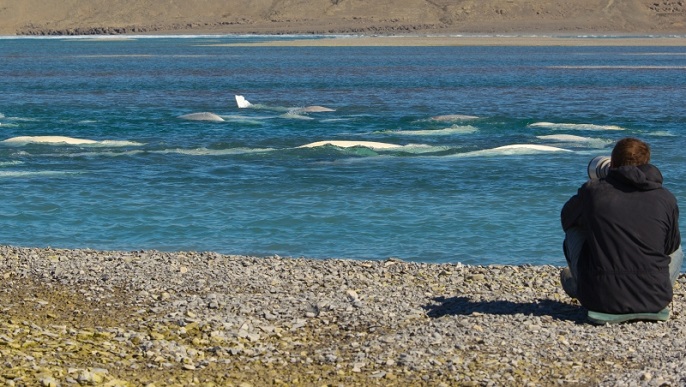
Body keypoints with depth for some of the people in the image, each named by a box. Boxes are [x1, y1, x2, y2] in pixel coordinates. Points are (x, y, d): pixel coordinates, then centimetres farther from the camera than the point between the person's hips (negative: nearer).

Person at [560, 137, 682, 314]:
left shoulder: (592, 191, -2)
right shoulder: (666, 199, 0)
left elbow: (567, 219, 19)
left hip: (601, 301, -1)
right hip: (654, 301, 1)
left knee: (574, 233, 25)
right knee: (676, 250, 31)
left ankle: (576, 286, 44)